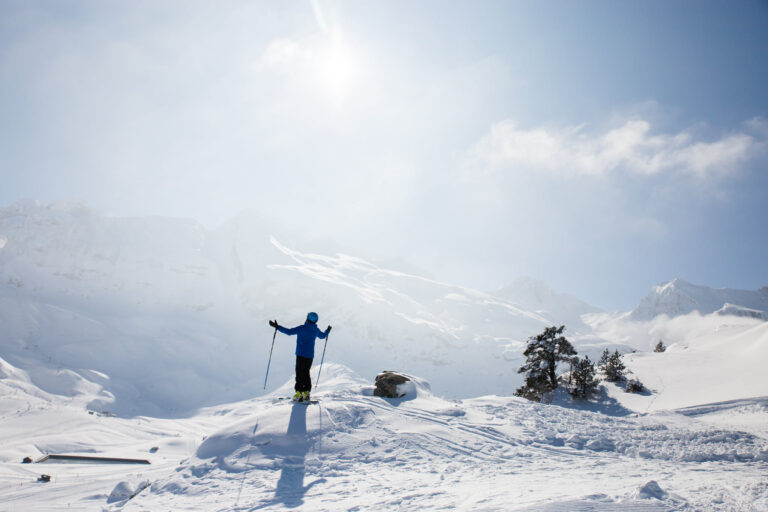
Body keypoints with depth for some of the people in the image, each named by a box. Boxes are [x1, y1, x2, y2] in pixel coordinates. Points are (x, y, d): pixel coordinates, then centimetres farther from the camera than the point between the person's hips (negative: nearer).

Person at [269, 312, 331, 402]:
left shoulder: (302, 328, -14)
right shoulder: (316, 330, 4)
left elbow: (289, 332, -21)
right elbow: (322, 336, 25)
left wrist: (277, 327, -17)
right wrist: (328, 330, 45)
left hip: (301, 355, -5)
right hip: (310, 355, 5)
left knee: (299, 374, -1)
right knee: (306, 373, 16)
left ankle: (299, 393, -6)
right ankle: (306, 393, 14)